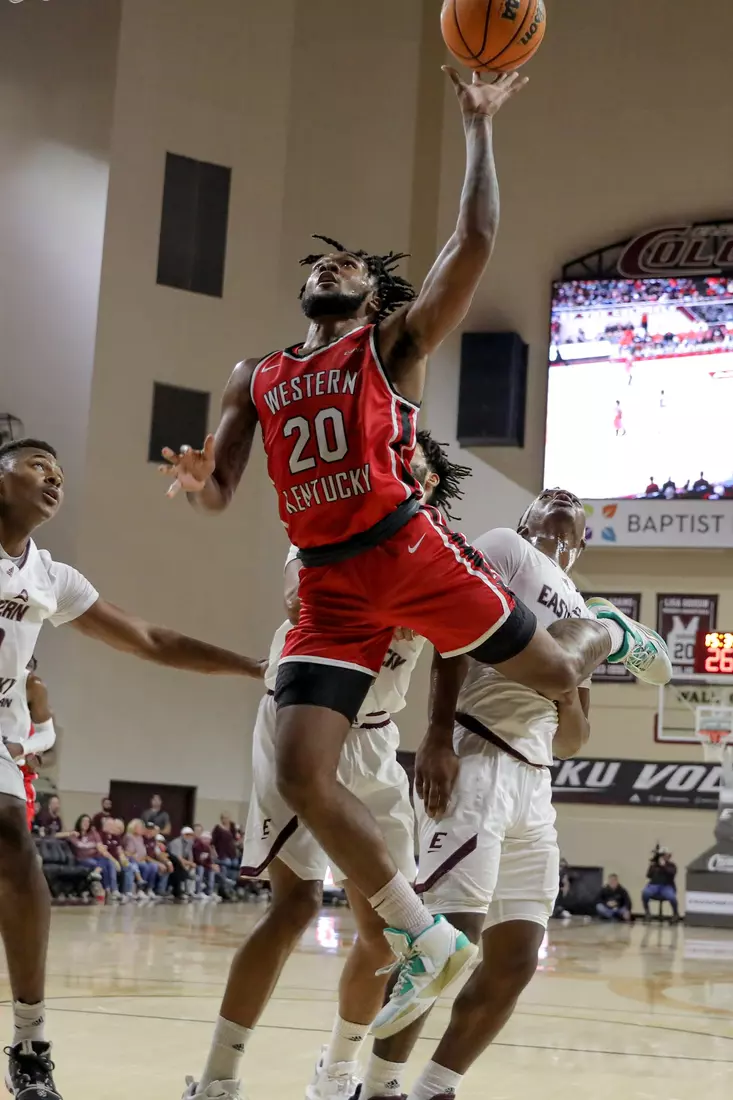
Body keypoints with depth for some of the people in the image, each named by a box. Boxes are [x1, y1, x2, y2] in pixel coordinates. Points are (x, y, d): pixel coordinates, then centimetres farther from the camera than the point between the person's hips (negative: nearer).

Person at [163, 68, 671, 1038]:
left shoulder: (396, 342, 6)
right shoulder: (257, 379, 18)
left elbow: (475, 240, -6)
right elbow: (219, 494, 13)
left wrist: (479, 124, -5)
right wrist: (196, 481, -11)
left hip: (411, 552, -3)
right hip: (330, 586, 3)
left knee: (555, 674, 10)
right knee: (301, 777, -11)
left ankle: (610, 633, 51)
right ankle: (429, 944, 4)